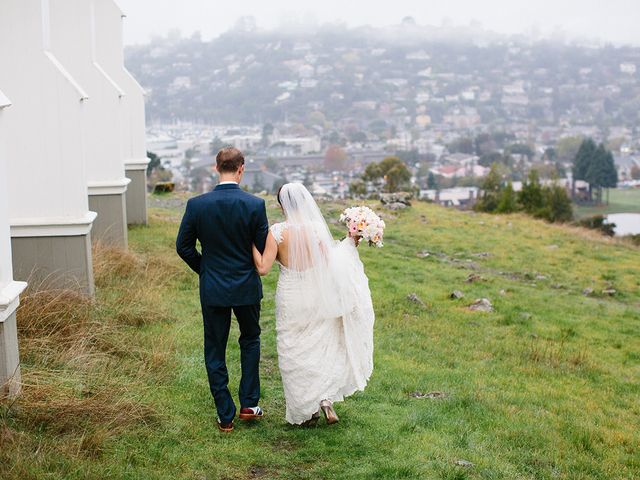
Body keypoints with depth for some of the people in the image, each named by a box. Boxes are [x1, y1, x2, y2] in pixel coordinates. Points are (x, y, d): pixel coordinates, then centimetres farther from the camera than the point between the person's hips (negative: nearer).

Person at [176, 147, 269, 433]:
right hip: (247, 287, 0)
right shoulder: (255, 205, -13)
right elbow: (264, 248, -7)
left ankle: (225, 417, 15)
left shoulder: (196, 205, -10)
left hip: (212, 290, 0)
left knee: (215, 352, 11)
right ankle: (249, 404, 21)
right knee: (250, 340, 24)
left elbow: (183, 247, -3)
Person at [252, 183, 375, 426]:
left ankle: (306, 410, 20)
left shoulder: (276, 232, -15)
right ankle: (325, 397, 6)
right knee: (322, 347, 21)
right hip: (317, 297, 2)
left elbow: (263, 268, -15)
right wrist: (350, 243, 5)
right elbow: (330, 264, -6)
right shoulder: (317, 228, -10)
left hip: (291, 300, -2)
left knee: (295, 353, 13)